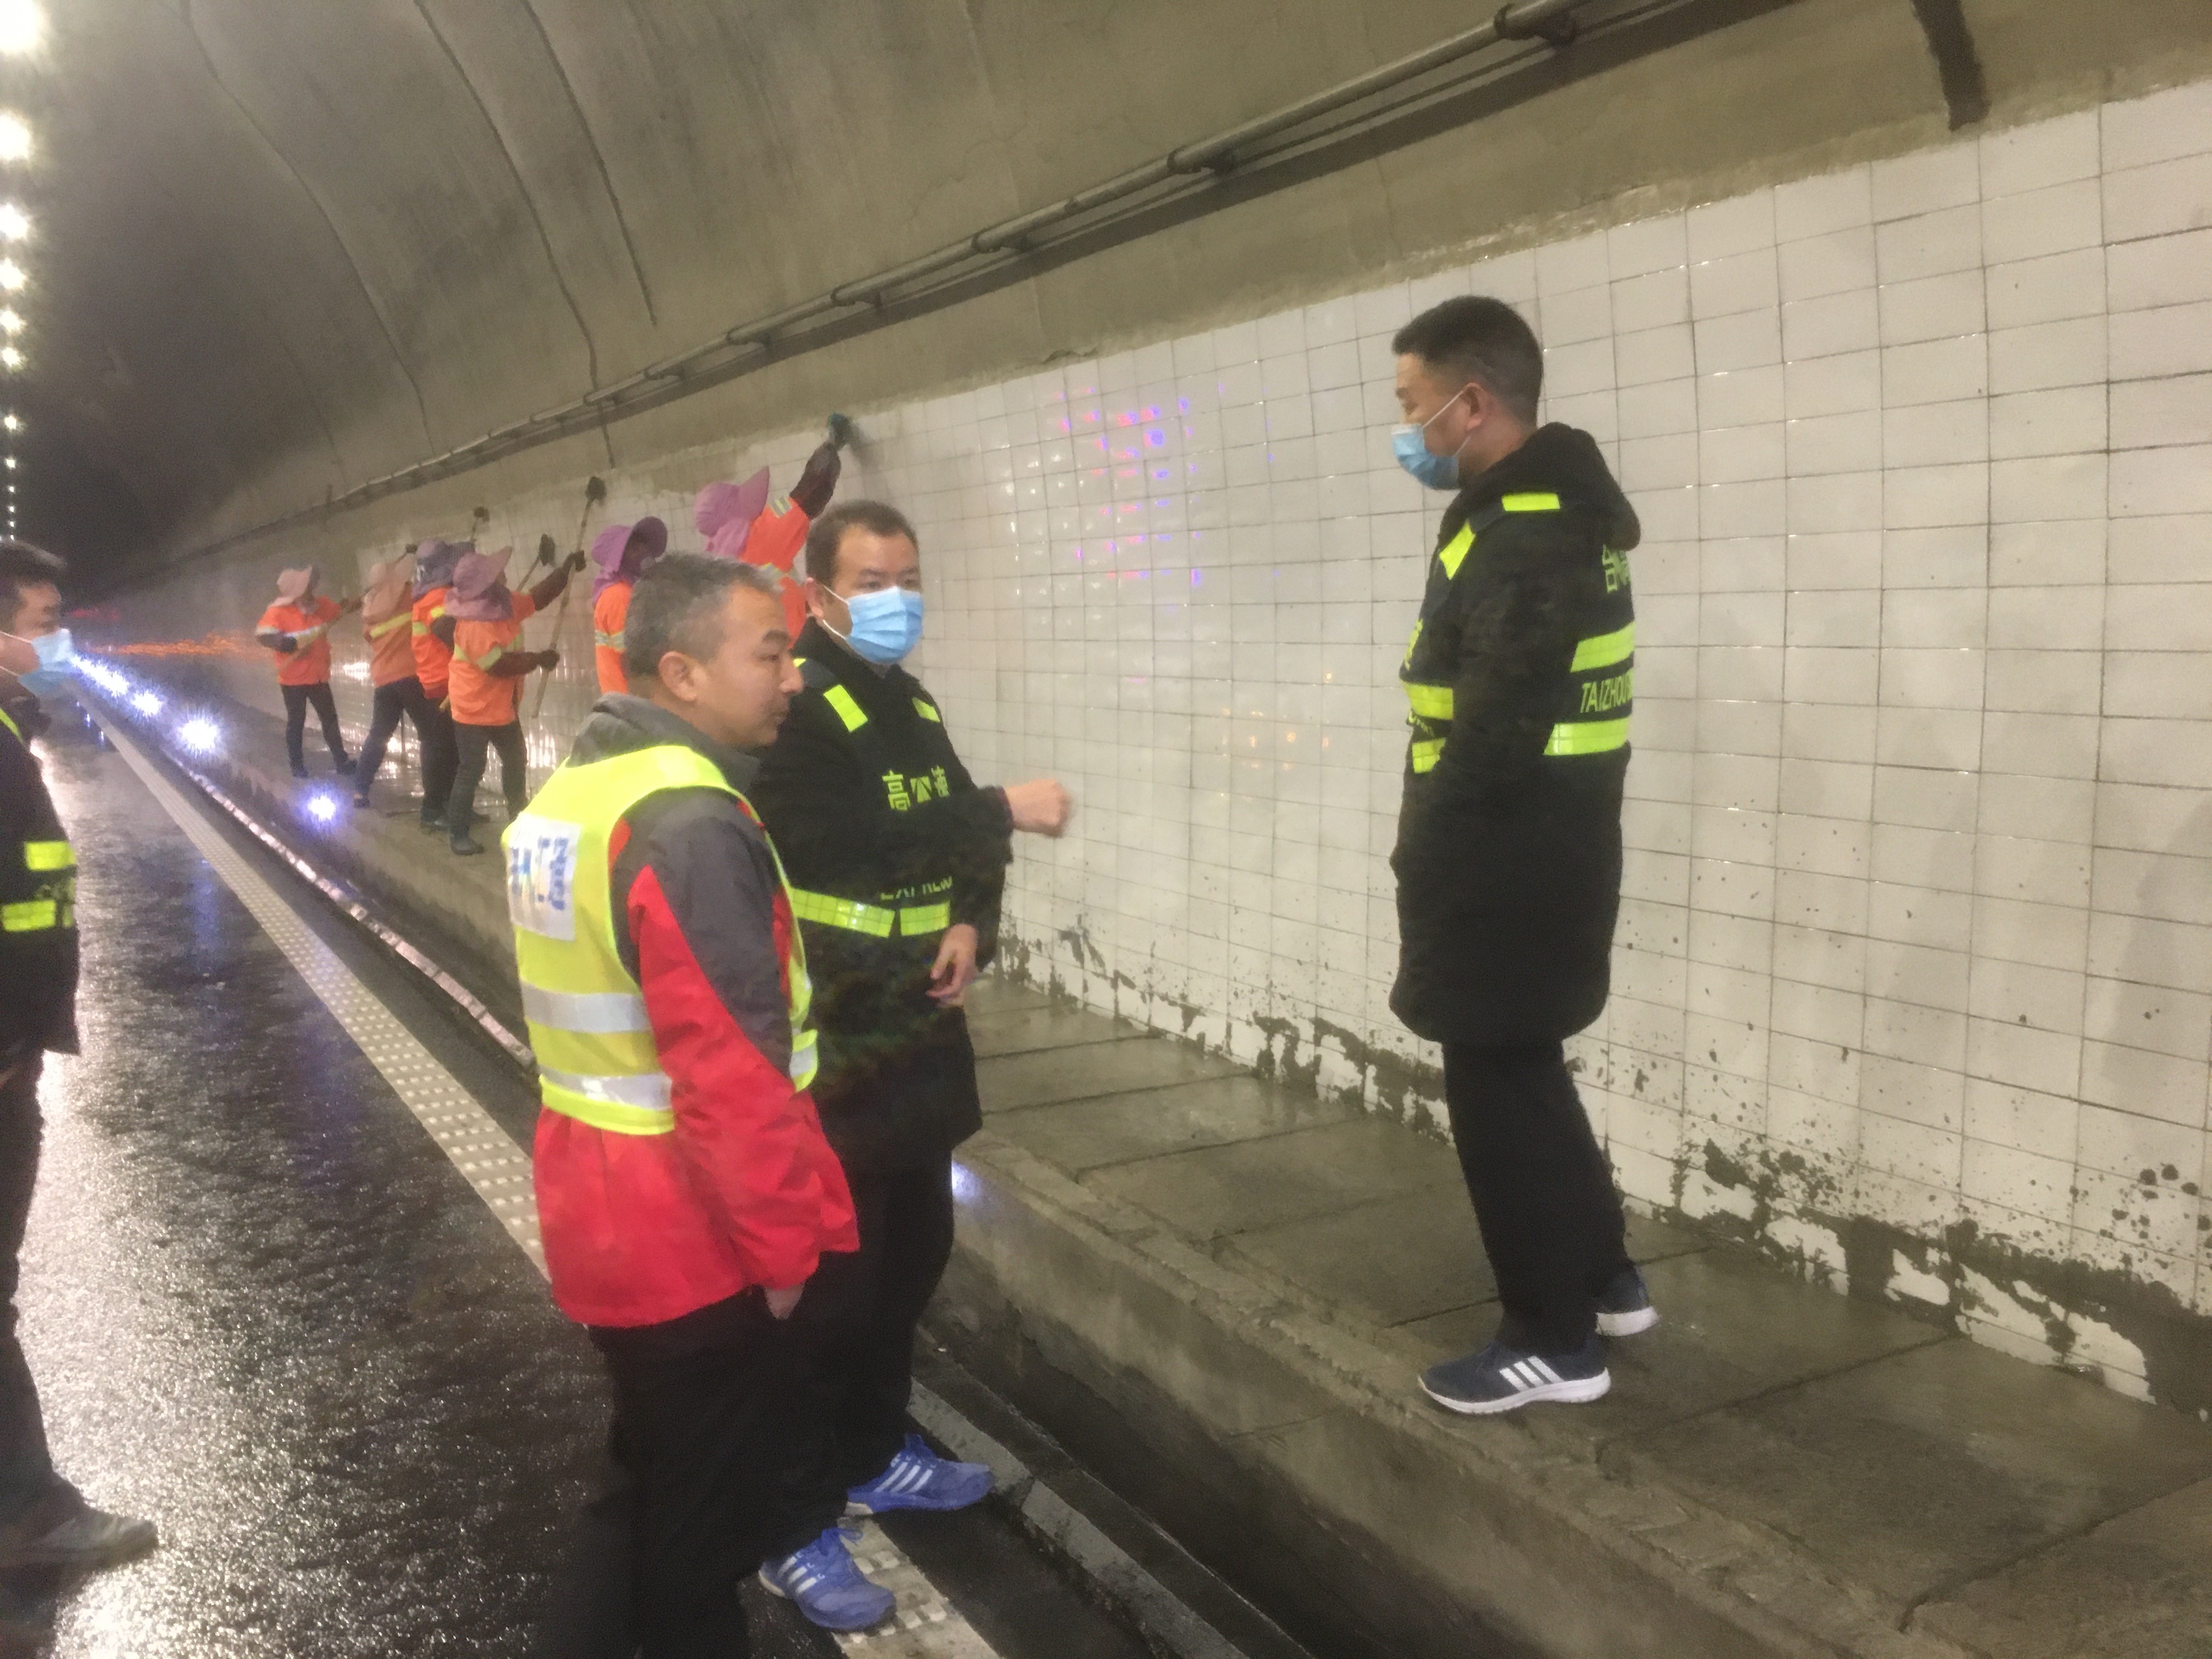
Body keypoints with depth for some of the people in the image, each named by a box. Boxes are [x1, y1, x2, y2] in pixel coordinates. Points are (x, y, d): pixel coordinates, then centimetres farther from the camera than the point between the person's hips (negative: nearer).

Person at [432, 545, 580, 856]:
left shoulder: (505, 606, -2)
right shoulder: (472, 625, -28)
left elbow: (537, 598, 10)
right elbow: (499, 665, -31)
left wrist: (566, 570, 1)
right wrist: (539, 659, -21)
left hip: (503, 707, 10)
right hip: (475, 710, -10)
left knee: (515, 762, 20)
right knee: (471, 771, -4)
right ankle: (457, 833, 6)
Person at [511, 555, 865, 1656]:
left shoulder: (570, 790, 6)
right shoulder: (689, 828, -26)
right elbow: (734, 1074, -28)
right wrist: (787, 1239, -17)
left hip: (600, 1212, 9)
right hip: (696, 1236, -9)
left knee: (653, 1475, 26)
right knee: (702, 1508, 12)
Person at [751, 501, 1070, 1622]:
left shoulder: (911, 701, 12)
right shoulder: (791, 704, -14)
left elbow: (954, 835, 15)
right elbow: (845, 840, -28)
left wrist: (972, 924, -5)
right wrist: (1002, 810, -23)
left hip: (919, 1032, 8)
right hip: (831, 1044, -8)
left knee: (914, 1250, 17)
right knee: (830, 1276, -1)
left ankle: (870, 1456, 36)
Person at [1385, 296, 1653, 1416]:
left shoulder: (1528, 540, -20)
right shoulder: (1552, 509, 13)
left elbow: (1495, 737, -26)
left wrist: (1424, 865, -14)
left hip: (1509, 868, -10)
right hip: (1536, 855, 10)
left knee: (1499, 1094, 3)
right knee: (1523, 1075, 22)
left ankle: (1556, 1341, 17)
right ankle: (1604, 1282, 36)